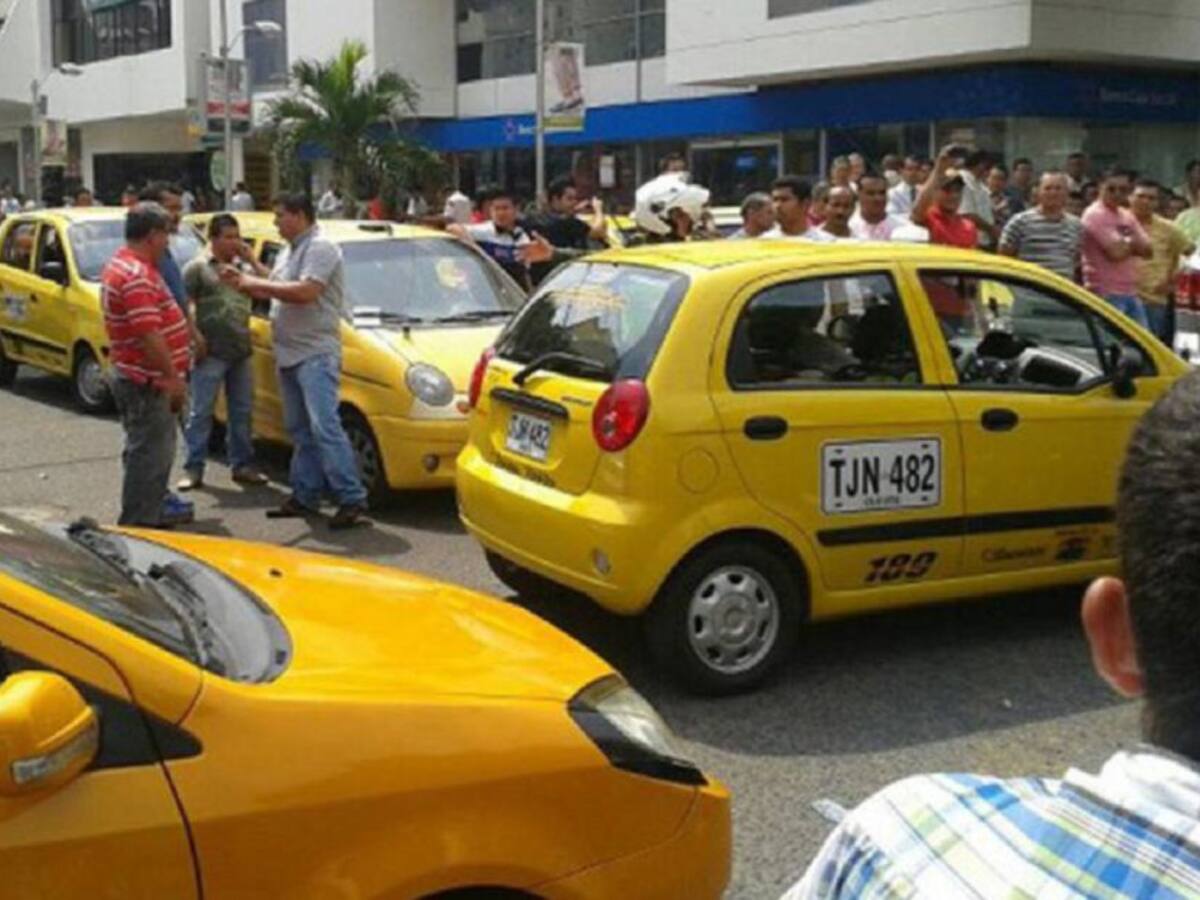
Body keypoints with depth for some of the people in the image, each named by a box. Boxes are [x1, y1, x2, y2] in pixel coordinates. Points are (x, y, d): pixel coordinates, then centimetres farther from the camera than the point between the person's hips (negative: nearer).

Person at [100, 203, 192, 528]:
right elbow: (149, 335, -26)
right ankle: (137, 525, 0)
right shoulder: (137, 275, -21)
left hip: (139, 377, 11)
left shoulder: (124, 265, 15)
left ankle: (152, 513, 30)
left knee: (155, 451, 20)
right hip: (147, 381, -11)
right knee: (149, 453, -5)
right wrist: (174, 378, -22)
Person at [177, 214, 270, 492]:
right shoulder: (198, 267, -2)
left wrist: (251, 260, -1)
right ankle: (193, 469, 2)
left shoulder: (243, 266, 14)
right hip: (211, 353, -5)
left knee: (242, 411, 11)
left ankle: (243, 465, 21)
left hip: (242, 352, 6)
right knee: (201, 412, -2)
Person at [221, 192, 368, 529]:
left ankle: (352, 500, -15)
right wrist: (244, 283, 10)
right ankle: (305, 496, 19)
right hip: (289, 354, 10)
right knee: (300, 430, 12)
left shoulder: (320, 248, -11)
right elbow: (275, 293, 25)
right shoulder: (289, 251, 19)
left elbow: (305, 292, -22)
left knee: (324, 426, -15)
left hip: (316, 353, -10)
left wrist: (256, 283, -15)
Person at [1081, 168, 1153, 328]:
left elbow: (1148, 250, 10)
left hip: (1131, 292, 9)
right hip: (1106, 293, -9)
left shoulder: (1127, 216, 16)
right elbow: (1117, 252, -20)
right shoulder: (1095, 215, -11)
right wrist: (1132, 243, 1)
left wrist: (1125, 243, -7)